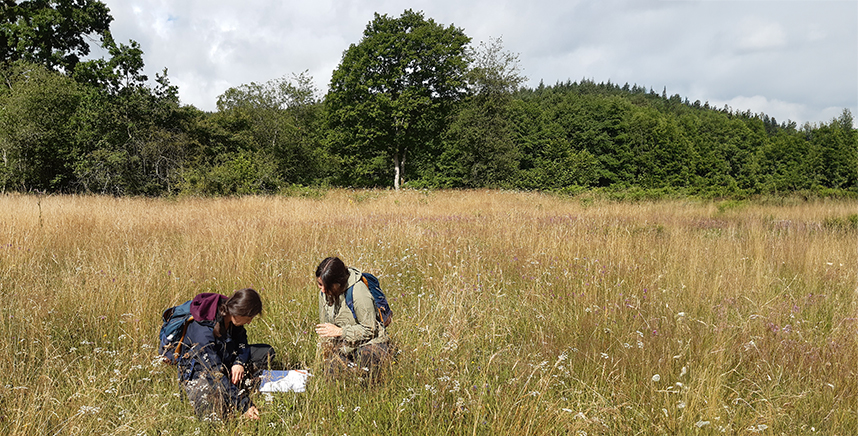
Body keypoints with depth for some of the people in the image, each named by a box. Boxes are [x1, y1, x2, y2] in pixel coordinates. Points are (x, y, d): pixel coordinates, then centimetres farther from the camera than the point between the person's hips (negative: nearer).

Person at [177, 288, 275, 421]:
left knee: (267, 351, -6)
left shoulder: (230, 314, -13)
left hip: (225, 362, 7)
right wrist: (244, 404, -39)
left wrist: (240, 363, -18)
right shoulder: (203, 331, -36)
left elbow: (241, 340, 5)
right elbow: (214, 374, -37)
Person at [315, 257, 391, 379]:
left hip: (369, 343, -5)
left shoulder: (358, 292, -25)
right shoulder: (325, 292, -2)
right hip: (345, 344, 6)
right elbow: (325, 324, 13)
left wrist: (339, 331, -25)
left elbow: (369, 329, -19)